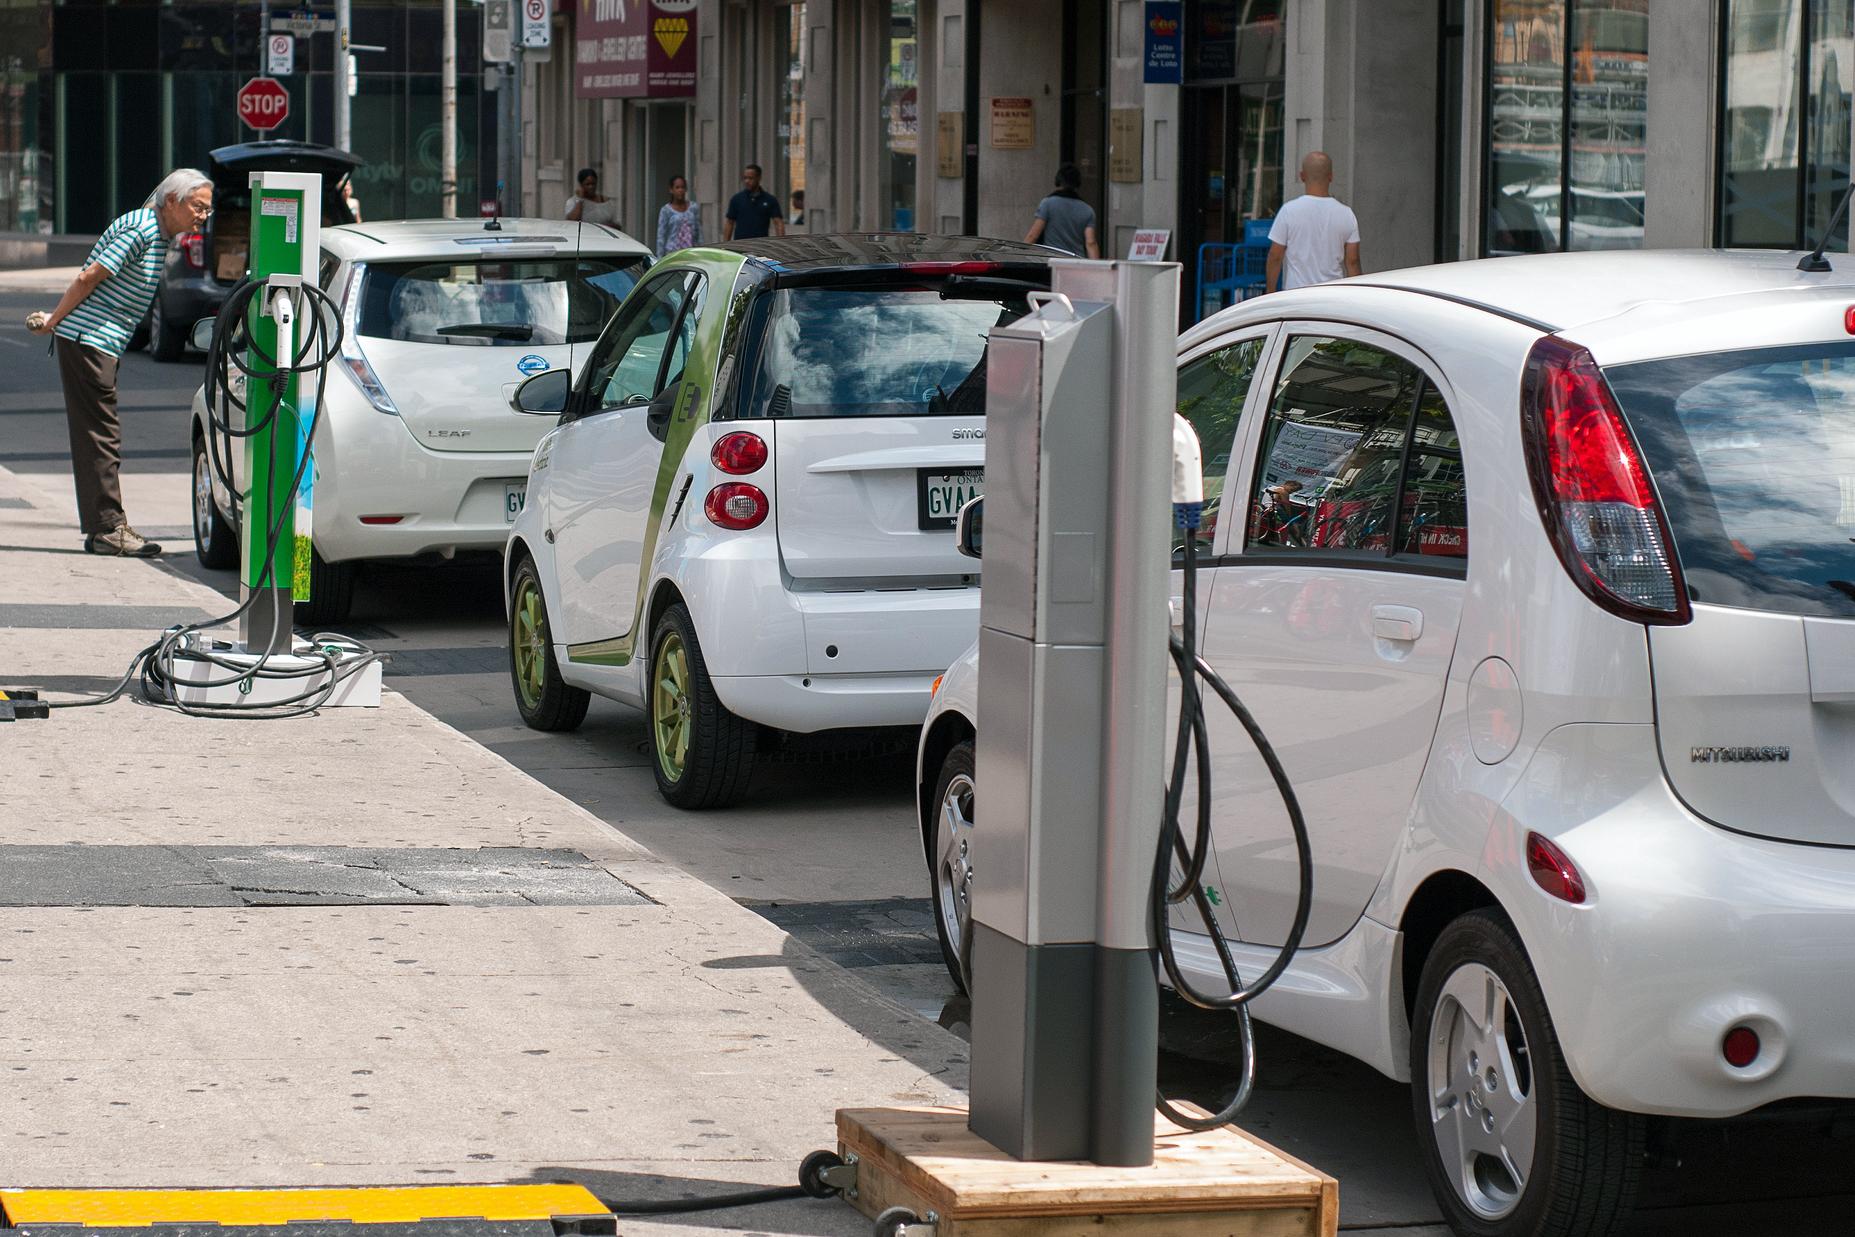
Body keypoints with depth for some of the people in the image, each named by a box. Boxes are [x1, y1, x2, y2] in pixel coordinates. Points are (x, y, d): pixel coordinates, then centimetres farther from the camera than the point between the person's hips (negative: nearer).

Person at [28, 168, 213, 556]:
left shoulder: (158, 235, 15)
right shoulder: (139, 230, -16)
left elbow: (87, 281, 19)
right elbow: (88, 278, -17)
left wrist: (55, 319, 15)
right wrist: (53, 321, -8)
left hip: (99, 345, 10)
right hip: (87, 340, -10)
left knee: (100, 437, 10)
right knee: (100, 436, -8)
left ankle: (103, 528, 13)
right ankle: (108, 528, -6)